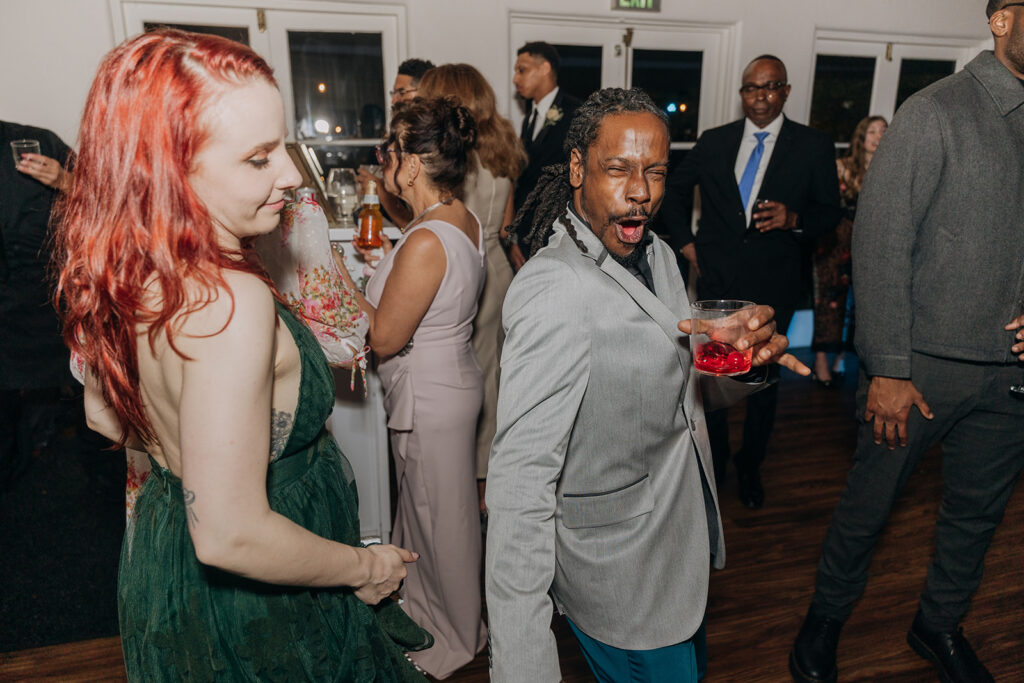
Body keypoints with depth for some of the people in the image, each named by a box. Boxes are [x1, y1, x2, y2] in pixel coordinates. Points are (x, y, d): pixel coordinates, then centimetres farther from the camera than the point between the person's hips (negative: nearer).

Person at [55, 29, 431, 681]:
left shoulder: (128, 273, -7)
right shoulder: (233, 302, -35)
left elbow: (104, 414, 8)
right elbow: (231, 536, -34)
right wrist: (365, 567, -19)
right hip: (256, 612, -8)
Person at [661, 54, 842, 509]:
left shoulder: (813, 147, 1)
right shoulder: (713, 142, 6)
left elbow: (830, 212, 2)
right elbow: (675, 188, 19)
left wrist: (794, 219, -20)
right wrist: (685, 240, 8)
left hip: (772, 285, -1)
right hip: (716, 279, 2)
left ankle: (750, 468, 30)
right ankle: (714, 464, 29)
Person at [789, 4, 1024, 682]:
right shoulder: (935, 113, -10)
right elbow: (881, 244, -13)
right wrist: (888, 370, -15)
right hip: (927, 364, -5)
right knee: (869, 505, 8)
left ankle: (941, 626, 42)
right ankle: (826, 618, 32)